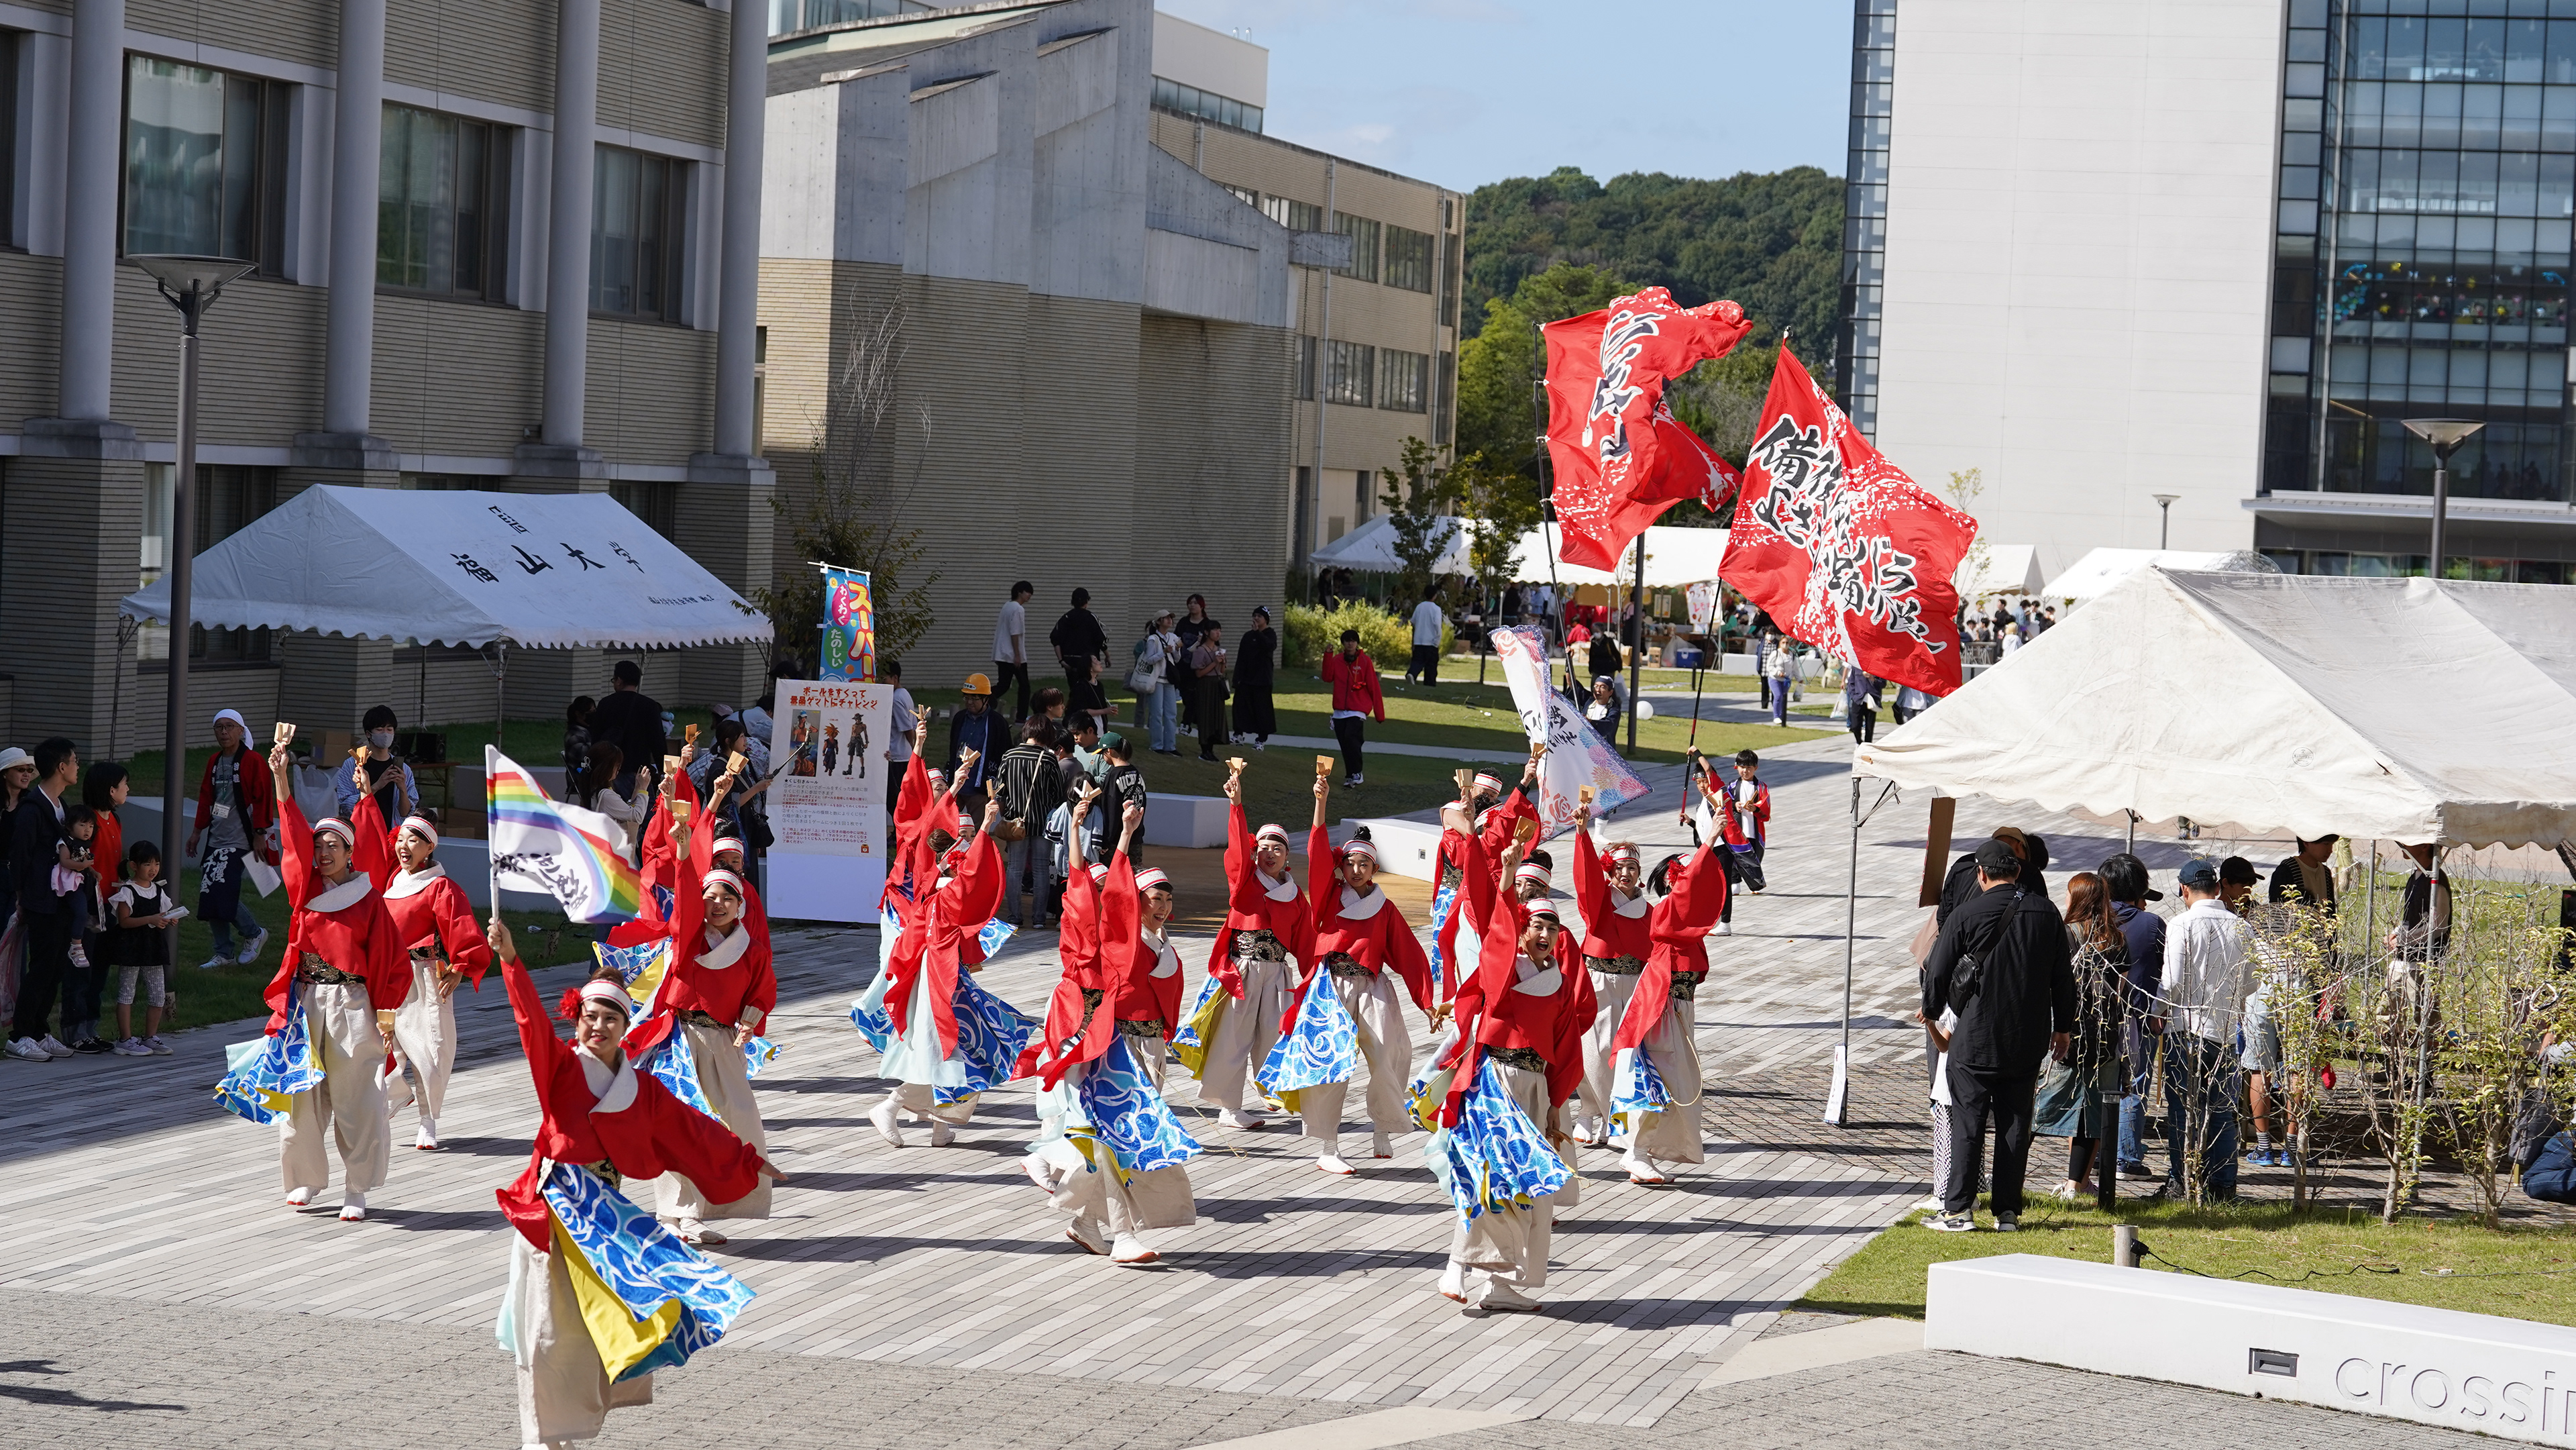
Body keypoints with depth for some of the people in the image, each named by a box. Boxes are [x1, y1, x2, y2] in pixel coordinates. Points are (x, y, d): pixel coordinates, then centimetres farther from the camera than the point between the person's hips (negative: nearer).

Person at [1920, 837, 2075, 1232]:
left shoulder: (1968, 915, -10)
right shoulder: (2046, 912, 3)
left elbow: (1937, 969, -3)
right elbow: (2062, 974, 10)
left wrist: (1932, 1011, 17)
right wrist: (2063, 1026, 21)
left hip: (1976, 1040, -4)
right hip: (2029, 1040, 4)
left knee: (1967, 1122, 1)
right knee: (2015, 1123, 9)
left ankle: (1958, 1209, -1)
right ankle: (2008, 1211, 10)